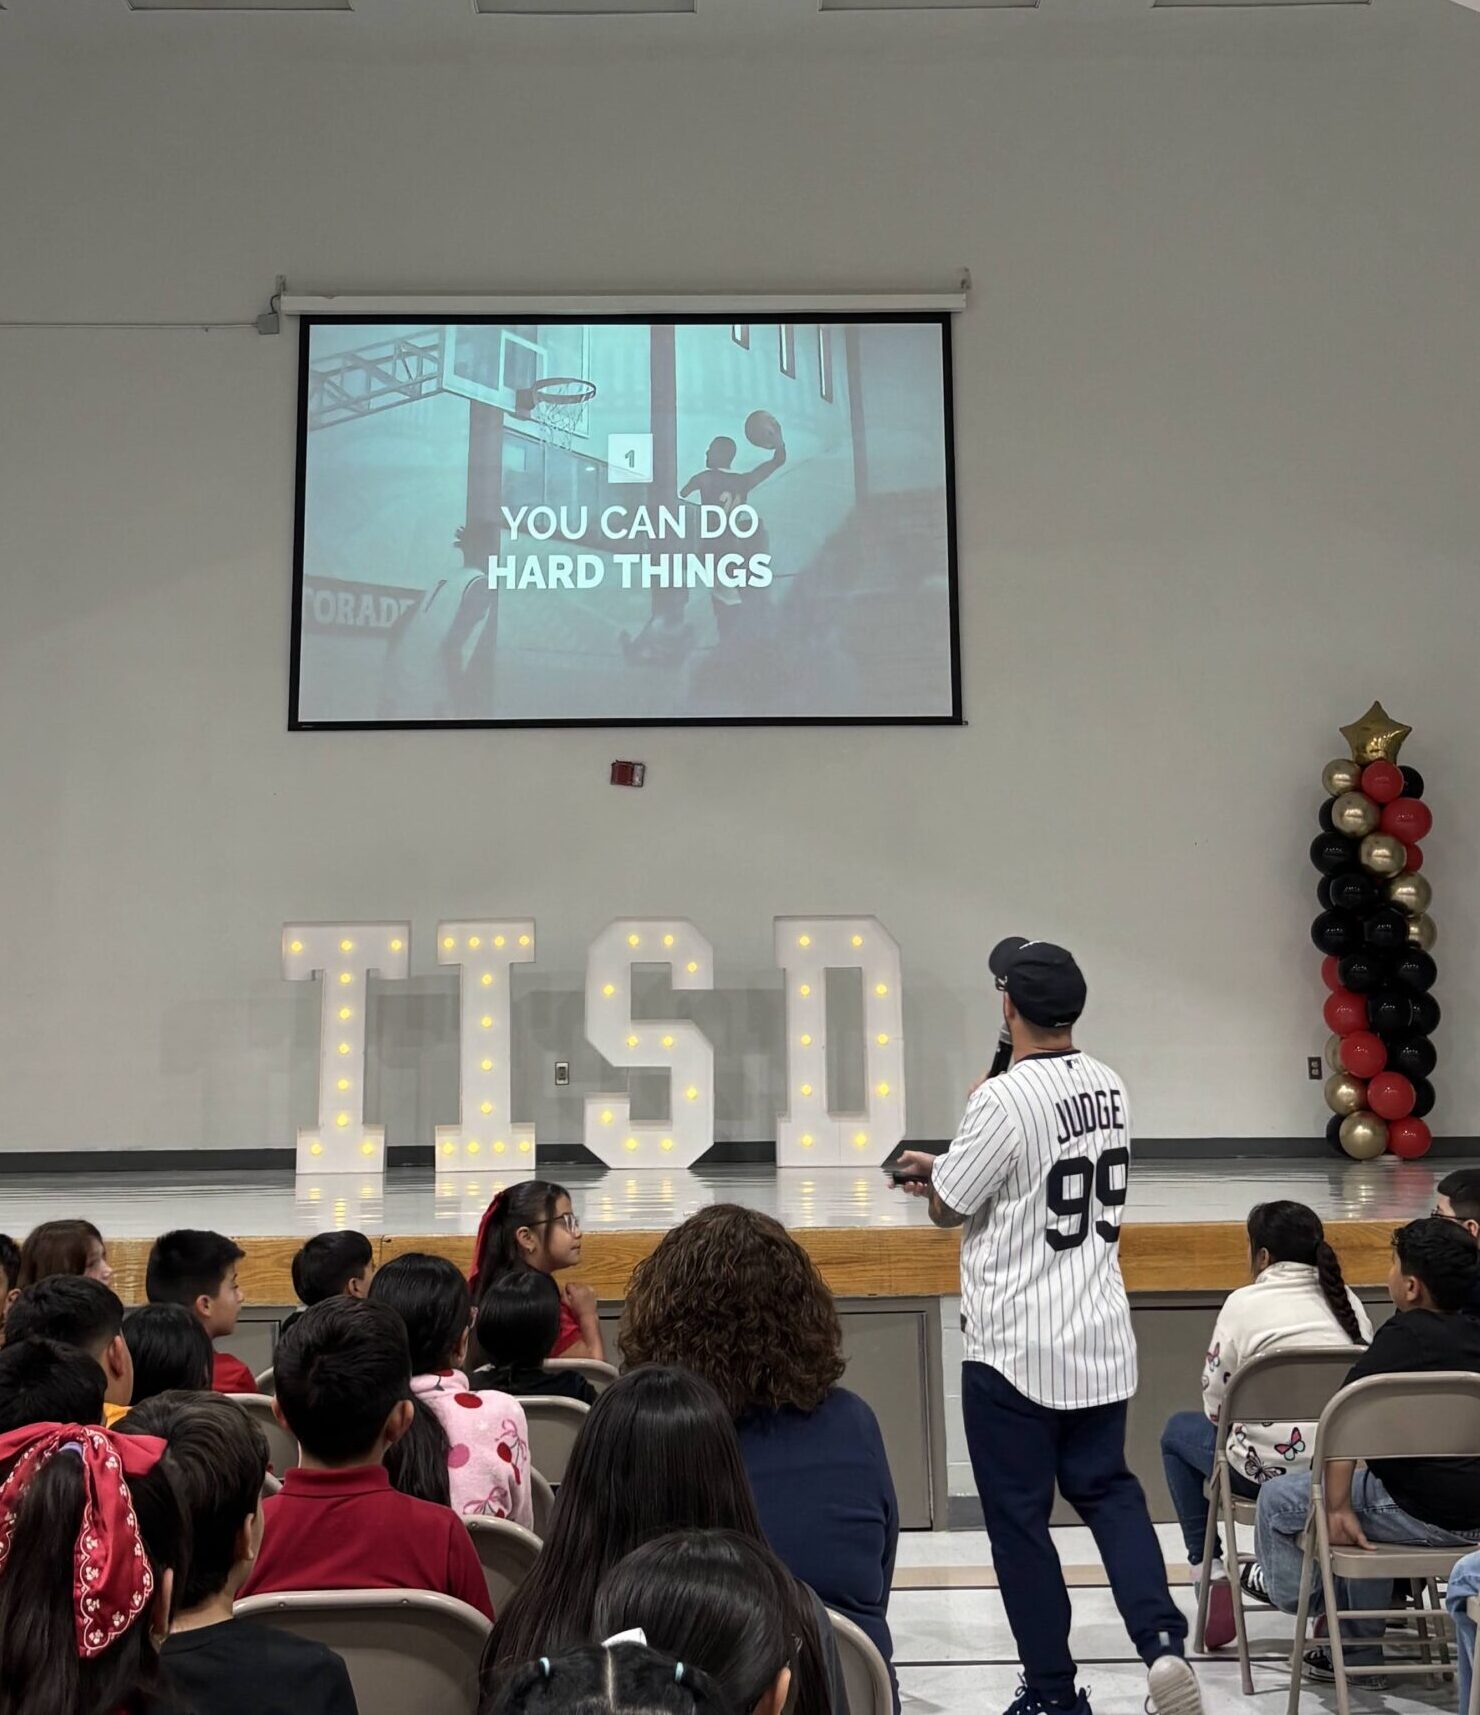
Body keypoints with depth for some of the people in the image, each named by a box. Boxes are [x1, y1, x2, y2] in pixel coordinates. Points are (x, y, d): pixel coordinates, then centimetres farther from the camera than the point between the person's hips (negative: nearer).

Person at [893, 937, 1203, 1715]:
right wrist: (945, 1165, 20)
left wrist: (936, 1175, 11)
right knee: (1108, 1490, 19)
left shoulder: (1003, 1100, -21)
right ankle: (1162, 1639, 2)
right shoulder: (1109, 1087, 3)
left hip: (1013, 1348, -6)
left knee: (1019, 1519, 8)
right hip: (1101, 1339, 7)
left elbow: (947, 1209, -10)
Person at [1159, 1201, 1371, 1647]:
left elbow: (1215, 1402, -2)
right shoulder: (1347, 1300, 12)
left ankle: (1208, 1570, 17)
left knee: (1179, 1430, 22)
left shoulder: (1245, 1303, -3)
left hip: (1272, 1469, -5)